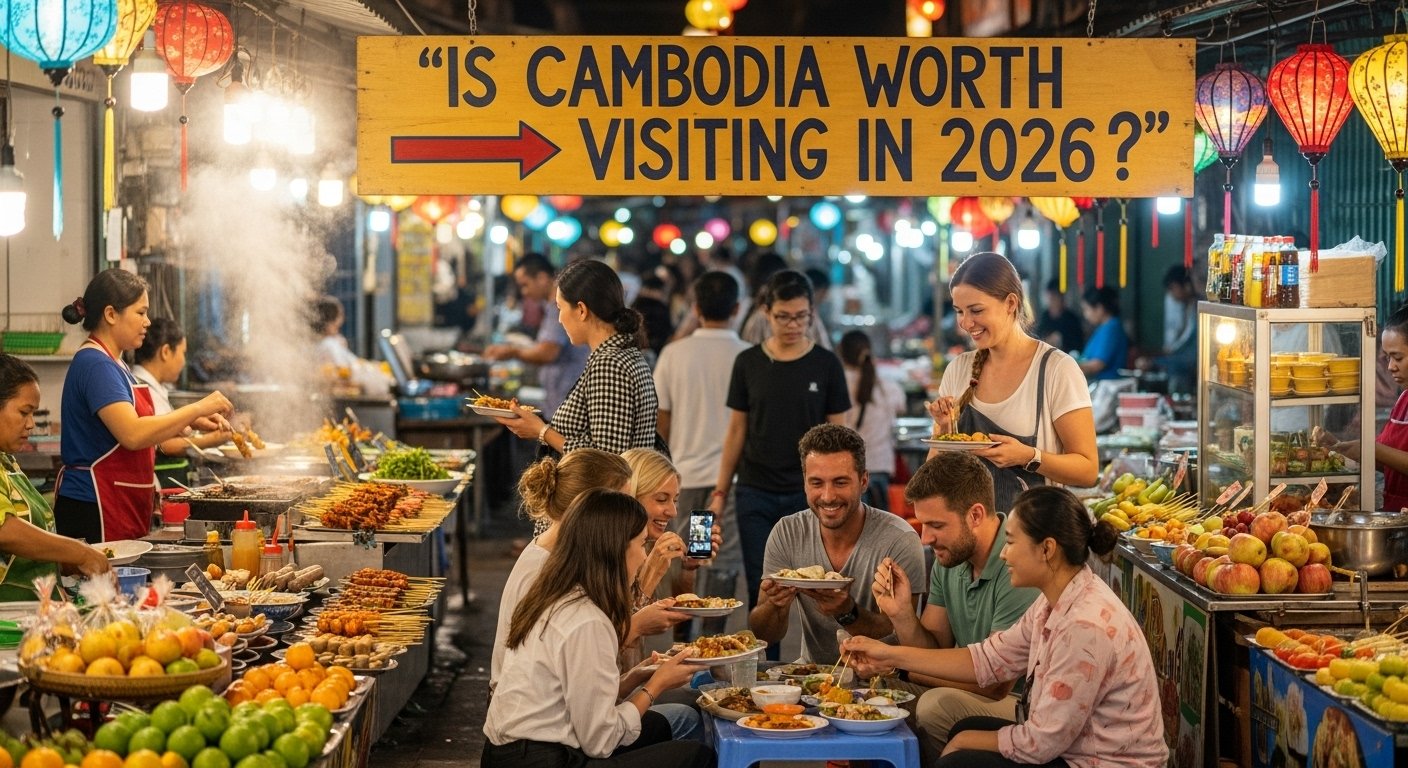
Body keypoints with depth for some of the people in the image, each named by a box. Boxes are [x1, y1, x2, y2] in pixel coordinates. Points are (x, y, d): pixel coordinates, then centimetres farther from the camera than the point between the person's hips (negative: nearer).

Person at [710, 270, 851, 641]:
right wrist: (720, 492, 4)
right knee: (761, 593, 3)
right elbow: (736, 431, 8)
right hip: (756, 495, 2)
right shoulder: (748, 363, 4)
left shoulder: (826, 365, 0)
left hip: (809, 494, -1)